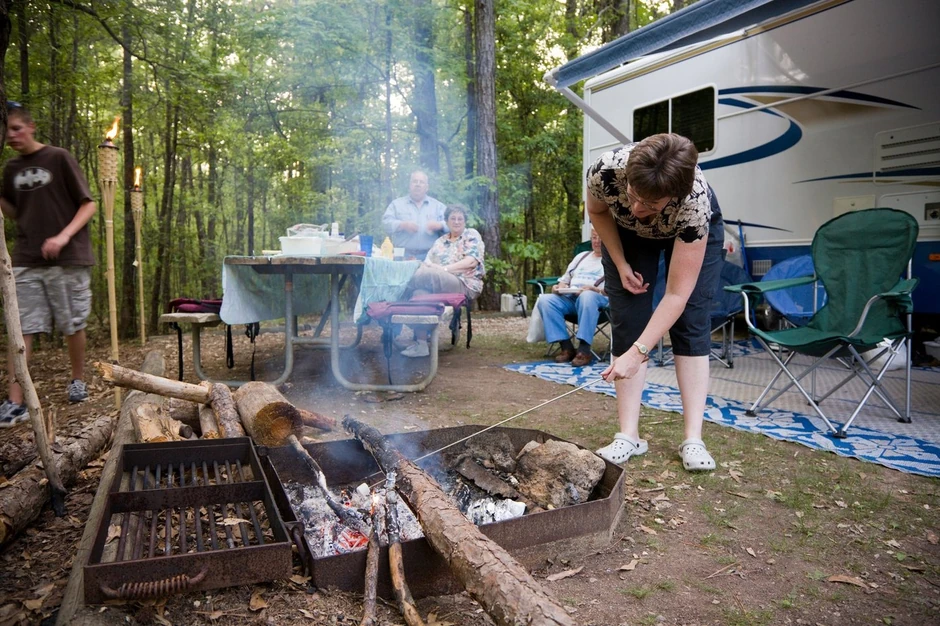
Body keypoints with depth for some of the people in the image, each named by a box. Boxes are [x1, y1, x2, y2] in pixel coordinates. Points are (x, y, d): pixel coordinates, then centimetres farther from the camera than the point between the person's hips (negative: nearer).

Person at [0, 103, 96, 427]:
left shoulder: (59, 158, -2)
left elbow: (88, 205, -5)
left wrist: (64, 236, -18)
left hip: (68, 259, -4)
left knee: (73, 325, 6)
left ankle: (77, 380, 26)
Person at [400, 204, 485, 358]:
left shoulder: (472, 235, 10)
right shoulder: (440, 241, 25)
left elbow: (471, 262, -7)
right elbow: (427, 263, 14)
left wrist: (444, 269, -15)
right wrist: (427, 267, -12)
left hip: (465, 286, -5)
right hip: (440, 284, 5)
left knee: (427, 276, -33)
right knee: (419, 293, -31)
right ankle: (421, 344, -33)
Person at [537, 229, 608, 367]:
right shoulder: (581, 256, 31)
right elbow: (565, 279, 30)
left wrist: (595, 289, -19)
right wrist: (559, 287, 6)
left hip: (598, 298, -5)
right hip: (570, 297, 5)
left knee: (587, 296, -41)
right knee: (545, 300, -24)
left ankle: (584, 349, -39)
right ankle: (566, 347, -27)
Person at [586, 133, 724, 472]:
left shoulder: (695, 201, -42)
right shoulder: (606, 171, -38)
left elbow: (677, 295, -38)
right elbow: (597, 211, -10)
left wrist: (637, 354, -43)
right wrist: (621, 265, -16)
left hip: (693, 231, -2)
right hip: (627, 233, 2)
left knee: (691, 324, -11)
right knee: (627, 323, -8)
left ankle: (693, 439, -6)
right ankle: (628, 435, -5)